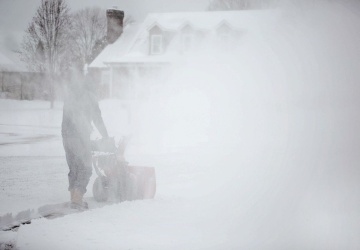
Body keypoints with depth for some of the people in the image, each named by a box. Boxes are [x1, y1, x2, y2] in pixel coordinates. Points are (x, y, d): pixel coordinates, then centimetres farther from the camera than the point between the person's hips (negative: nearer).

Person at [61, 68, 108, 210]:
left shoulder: (68, 97, 15)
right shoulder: (89, 98, 0)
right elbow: (97, 119, 1)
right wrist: (106, 136, 9)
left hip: (66, 136, 6)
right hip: (81, 137, -6)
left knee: (73, 168, 14)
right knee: (85, 169, -2)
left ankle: (74, 198, 14)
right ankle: (77, 199, -13)